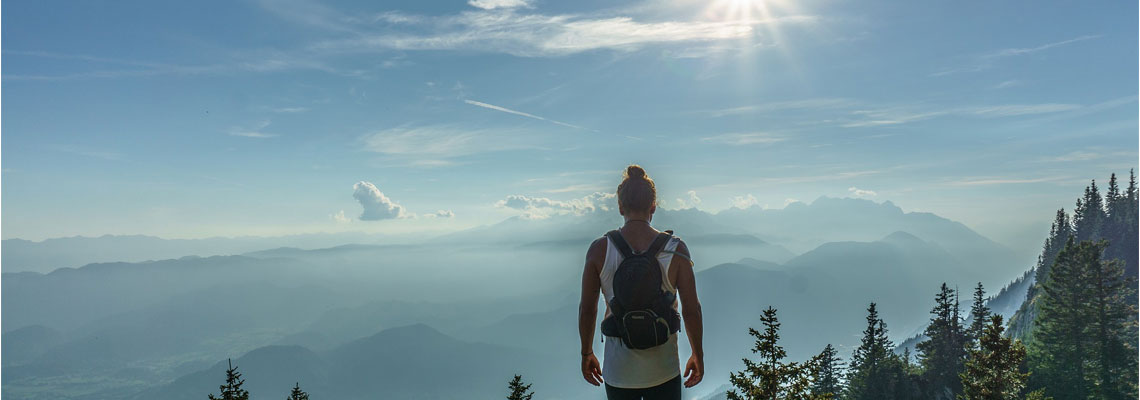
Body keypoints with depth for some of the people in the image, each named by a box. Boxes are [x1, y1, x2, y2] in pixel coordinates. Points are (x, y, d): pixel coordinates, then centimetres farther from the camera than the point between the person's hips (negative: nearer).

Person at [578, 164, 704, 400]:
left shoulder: (599, 250, -10)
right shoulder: (676, 249, -11)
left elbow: (587, 309, -4)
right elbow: (691, 310, -7)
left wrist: (587, 354, 11)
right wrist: (698, 355, 7)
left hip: (618, 370, 1)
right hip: (663, 370, 0)